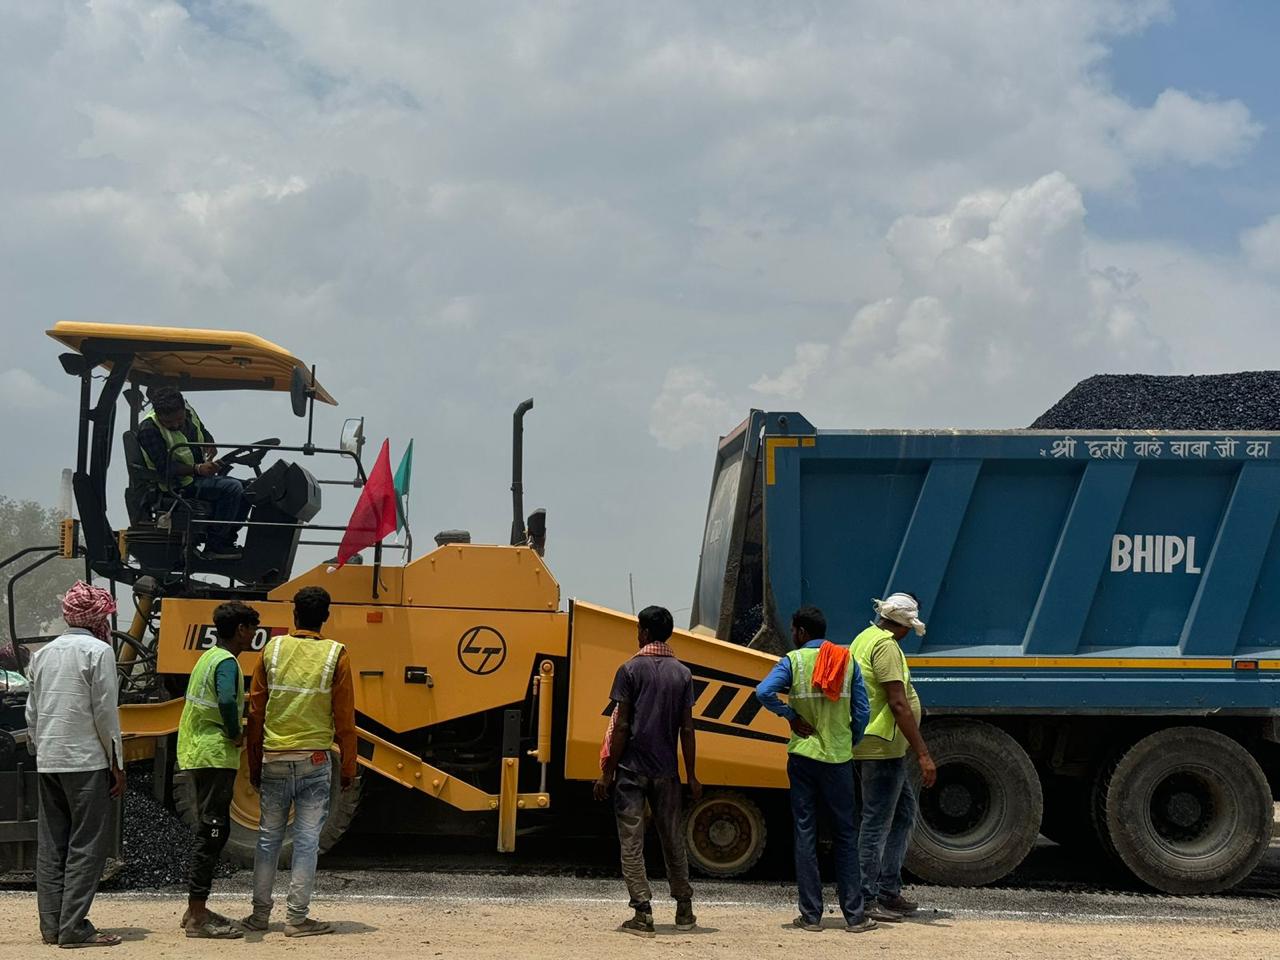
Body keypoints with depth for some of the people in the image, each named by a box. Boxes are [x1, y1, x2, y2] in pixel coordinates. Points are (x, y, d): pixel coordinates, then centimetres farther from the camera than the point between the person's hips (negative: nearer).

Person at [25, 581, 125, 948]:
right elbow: (105, 712, -10)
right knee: (87, 845, -3)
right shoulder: (98, 651, -7)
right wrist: (117, 764, -5)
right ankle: (74, 927, -6)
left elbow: (32, 711, 14)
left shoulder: (43, 653, 13)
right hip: (86, 760, -7)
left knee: (51, 845, 10)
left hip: (48, 761, 7)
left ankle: (51, 925, 12)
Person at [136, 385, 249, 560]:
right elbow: (165, 468, -23)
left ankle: (226, 539, 6)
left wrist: (210, 446, -1)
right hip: (179, 486, -9)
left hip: (200, 476, 9)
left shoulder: (188, 412, 5)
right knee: (232, 488, -25)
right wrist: (198, 469, -31)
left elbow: (204, 434, 23)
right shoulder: (149, 429, -18)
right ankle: (213, 546, -22)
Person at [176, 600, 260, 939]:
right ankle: (198, 917, -4)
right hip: (215, 755, -10)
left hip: (196, 753, 10)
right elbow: (226, 701, -33)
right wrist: (236, 734, -18)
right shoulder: (226, 662, -15)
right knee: (213, 831, -6)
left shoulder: (209, 657, 15)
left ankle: (196, 909, 21)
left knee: (210, 830, 16)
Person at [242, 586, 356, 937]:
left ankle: (260, 913, 16)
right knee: (307, 840, 2)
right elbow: (344, 718, -3)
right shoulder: (335, 655, -4)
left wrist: (254, 763, 13)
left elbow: (255, 711, 5)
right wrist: (348, 768, 6)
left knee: (269, 838, 12)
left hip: (274, 760, 2)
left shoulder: (273, 649, 1)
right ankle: (297, 917, 2)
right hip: (314, 760, -2)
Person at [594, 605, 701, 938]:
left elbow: (621, 726, -9)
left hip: (631, 769, -4)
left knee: (632, 842, 1)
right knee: (673, 839, 15)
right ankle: (684, 910, 23)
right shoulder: (682, 673, 4)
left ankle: (643, 914, -4)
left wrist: (608, 773, -5)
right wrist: (692, 776, 8)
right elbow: (686, 729, 3)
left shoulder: (631, 670, -6)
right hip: (666, 771, 4)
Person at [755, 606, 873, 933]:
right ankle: (854, 915, 8)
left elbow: (764, 691, -21)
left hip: (803, 755, -1)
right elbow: (861, 712, 2)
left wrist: (790, 715, -8)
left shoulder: (793, 660, -5)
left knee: (805, 833, 5)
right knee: (845, 835, 9)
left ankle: (811, 915, 5)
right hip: (838, 758, 2)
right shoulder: (848, 661, 3)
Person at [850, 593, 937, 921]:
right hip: (882, 748, -11)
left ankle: (889, 890, 20)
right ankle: (866, 899, 1)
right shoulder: (886, 645, -16)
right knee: (877, 823, -5)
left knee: (904, 811, 17)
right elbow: (898, 704, -22)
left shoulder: (865, 638, 16)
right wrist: (923, 754, -22)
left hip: (871, 745, 11)